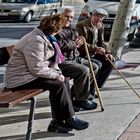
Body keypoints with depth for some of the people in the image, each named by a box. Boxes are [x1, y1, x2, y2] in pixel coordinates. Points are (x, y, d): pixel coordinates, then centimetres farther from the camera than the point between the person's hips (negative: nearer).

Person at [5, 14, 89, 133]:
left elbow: (51, 59, 19)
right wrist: (57, 75, -16)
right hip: (20, 79, -10)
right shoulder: (36, 41, -23)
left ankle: (58, 122, -2)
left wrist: (58, 73, 1)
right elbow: (37, 68, -26)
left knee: (64, 81, -3)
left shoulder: (44, 37, 11)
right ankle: (70, 120, -7)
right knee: (58, 84, -21)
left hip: (30, 74, 10)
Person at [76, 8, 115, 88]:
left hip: (93, 54, 8)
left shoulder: (100, 27, 7)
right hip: (82, 55, -8)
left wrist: (107, 53, -8)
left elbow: (101, 43, 11)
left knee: (110, 62, -6)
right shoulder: (81, 25, -15)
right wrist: (95, 49, -33)